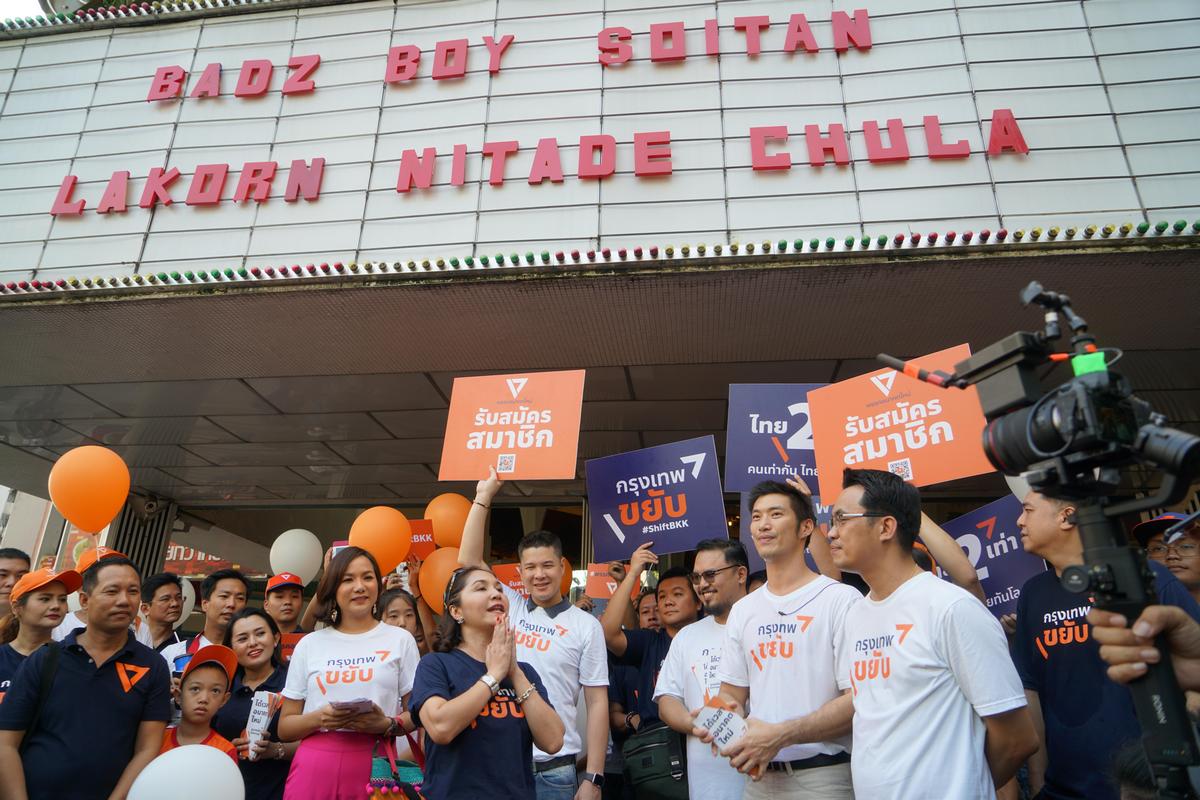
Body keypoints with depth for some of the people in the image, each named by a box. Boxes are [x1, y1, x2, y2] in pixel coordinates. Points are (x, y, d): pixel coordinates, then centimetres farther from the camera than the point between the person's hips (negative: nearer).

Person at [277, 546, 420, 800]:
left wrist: (388, 725, -13)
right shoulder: (309, 645, 9)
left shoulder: (400, 639, 6)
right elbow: (285, 727, 10)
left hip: (374, 766, -1)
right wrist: (318, 719, -10)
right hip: (315, 766, 1)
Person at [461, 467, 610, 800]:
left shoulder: (586, 626, -1)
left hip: (555, 770, -2)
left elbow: (597, 703, -2)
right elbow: (468, 561, -2)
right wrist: (483, 498, -3)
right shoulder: (507, 607, 6)